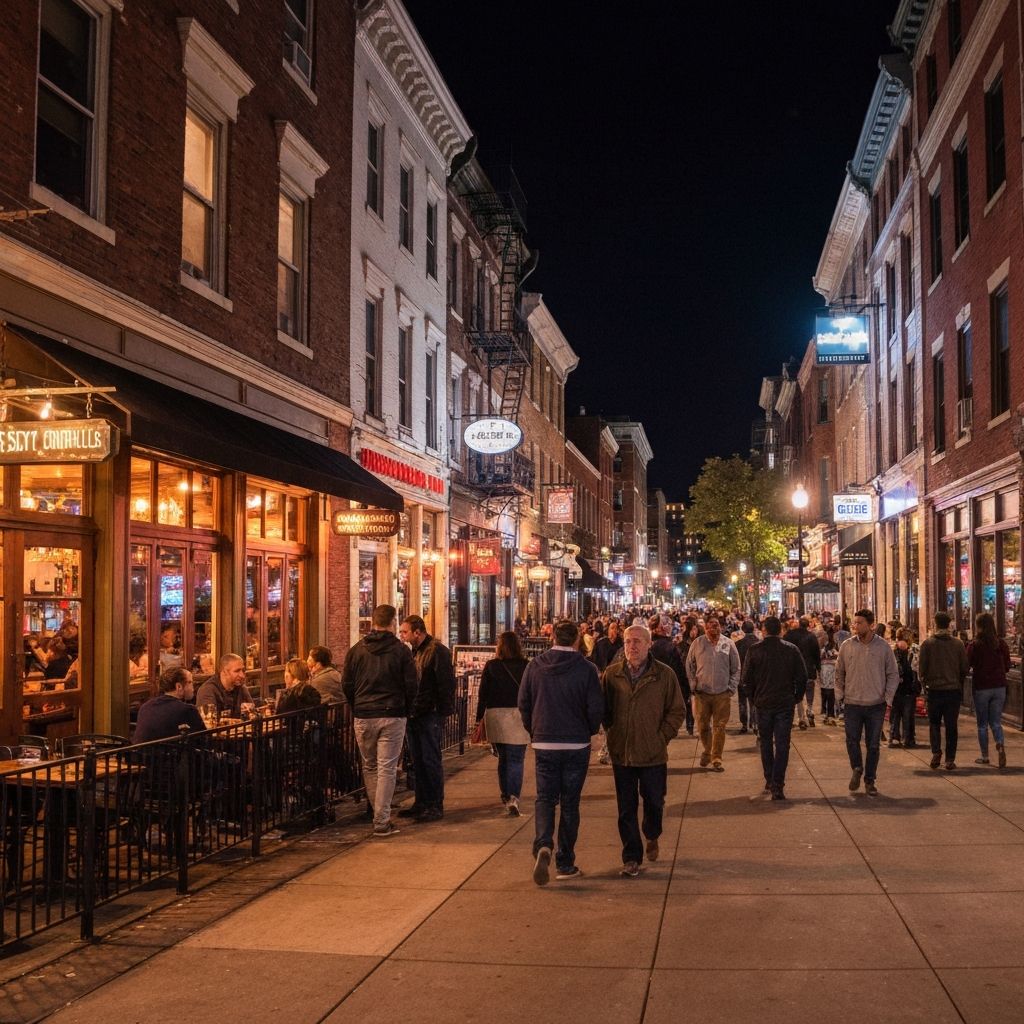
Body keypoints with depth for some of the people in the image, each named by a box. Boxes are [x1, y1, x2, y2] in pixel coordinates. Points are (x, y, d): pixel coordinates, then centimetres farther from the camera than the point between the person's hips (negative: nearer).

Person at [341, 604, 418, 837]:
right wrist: (406, 711, 9)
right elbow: (411, 685, -4)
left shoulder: (356, 650, 3)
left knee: (369, 767, 15)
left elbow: (346, 684, 4)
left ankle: (379, 815, 20)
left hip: (363, 717, 2)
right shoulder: (400, 650, -4)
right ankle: (382, 822, -2)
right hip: (393, 716, -2)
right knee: (387, 769, 0)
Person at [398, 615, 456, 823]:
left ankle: (436, 806, 4)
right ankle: (421, 803, 21)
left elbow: (446, 683, -15)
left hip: (430, 715, -8)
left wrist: (444, 712, -18)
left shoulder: (438, 651, -11)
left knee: (431, 761, -3)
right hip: (413, 715, 8)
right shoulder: (412, 652, 14)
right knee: (418, 761, 13)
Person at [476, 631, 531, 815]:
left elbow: (482, 694, 1)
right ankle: (513, 798, -17)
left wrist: (479, 718, 8)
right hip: (519, 715, -1)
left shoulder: (491, 666, 0)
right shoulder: (526, 666, -2)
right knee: (516, 760, -1)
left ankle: (505, 796, 31)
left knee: (503, 758, 19)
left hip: (495, 715, 2)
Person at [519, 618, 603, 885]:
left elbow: (523, 703, 0)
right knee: (570, 803, 10)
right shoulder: (585, 668, -10)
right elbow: (596, 708, -9)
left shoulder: (535, 666, -4)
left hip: (543, 744, 1)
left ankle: (543, 846, -16)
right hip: (577, 745, -1)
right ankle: (565, 863, 15)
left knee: (545, 798, 10)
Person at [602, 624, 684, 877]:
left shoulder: (665, 675, -4)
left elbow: (677, 711, 1)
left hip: (653, 754, -1)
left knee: (654, 803, 12)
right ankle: (631, 857, 16)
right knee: (626, 808, 5)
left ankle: (652, 836, 43)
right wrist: (612, 734, 2)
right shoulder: (611, 674, 1)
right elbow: (603, 709, 10)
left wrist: (662, 737, -4)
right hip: (621, 754, 1)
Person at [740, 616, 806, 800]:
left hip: (763, 703, 1)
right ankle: (777, 786, -7)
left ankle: (769, 780, 24)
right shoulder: (792, 649, -4)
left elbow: (745, 679, -3)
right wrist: (797, 697, 11)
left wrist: (753, 698, 11)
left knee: (766, 743, 17)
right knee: (782, 745, 1)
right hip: (785, 703, 0)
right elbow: (802, 677, -2)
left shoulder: (754, 650, -5)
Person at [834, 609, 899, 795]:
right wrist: (839, 695, 3)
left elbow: (893, 675, 3)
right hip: (853, 704, 1)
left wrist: (887, 699, -4)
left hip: (876, 705, -1)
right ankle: (857, 769, 26)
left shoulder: (883, 647, -3)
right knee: (852, 742, 0)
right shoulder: (847, 646, 0)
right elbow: (839, 673, 10)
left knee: (873, 745, 6)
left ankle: (870, 780, 20)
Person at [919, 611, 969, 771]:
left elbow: (921, 668, -5)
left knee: (934, 723, 13)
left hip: (934, 690, -1)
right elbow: (964, 668, 1)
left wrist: (925, 684, 11)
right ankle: (950, 759, 8)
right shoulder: (958, 643, -2)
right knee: (951, 725, 8)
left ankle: (936, 752, -5)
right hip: (954, 690, 1)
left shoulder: (928, 643, -7)